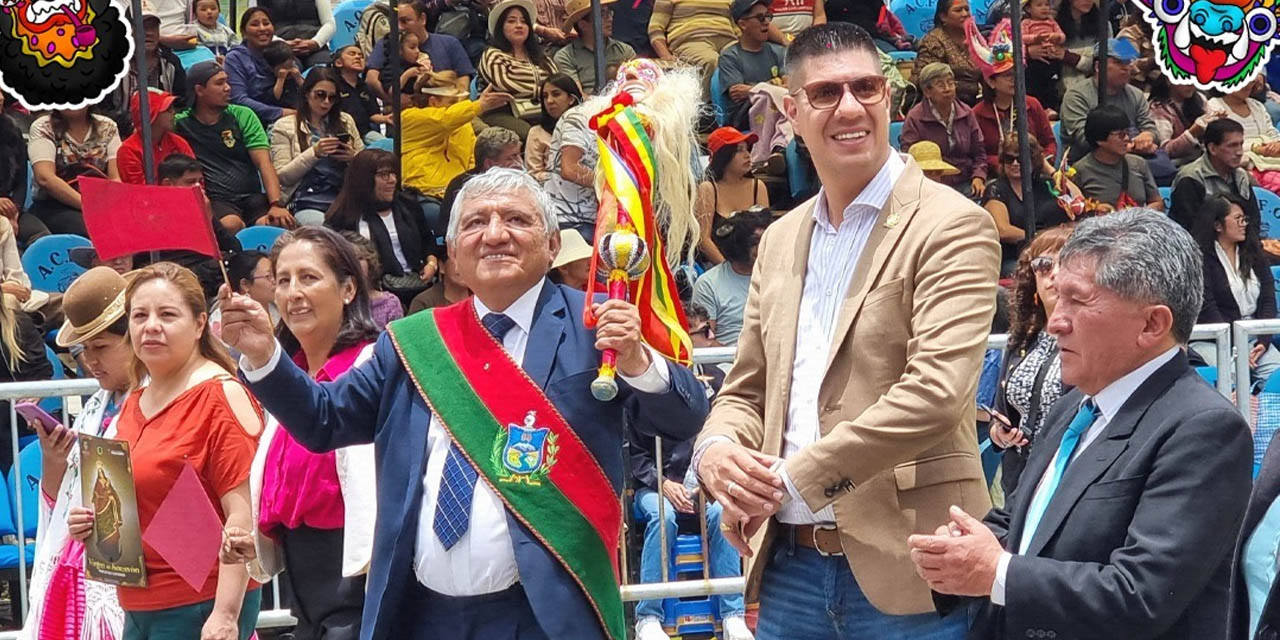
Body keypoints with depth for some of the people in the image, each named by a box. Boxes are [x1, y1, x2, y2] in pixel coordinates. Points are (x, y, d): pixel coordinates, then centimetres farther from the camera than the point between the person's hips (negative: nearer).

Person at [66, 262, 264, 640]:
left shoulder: (221, 395, -11)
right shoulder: (134, 404, 12)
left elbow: (242, 515, -17)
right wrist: (92, 523, 6)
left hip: (200, 606, -8)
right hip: (138, 608, 8)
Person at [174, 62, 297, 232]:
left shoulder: (243, 116, 12)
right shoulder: (181, 124, 8)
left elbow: (264, 163, 1)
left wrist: (277, 205, -16)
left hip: (252, 196, 2)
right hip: (214, 200, -2)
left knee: (279, 223, -31)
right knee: (230, 225, -36)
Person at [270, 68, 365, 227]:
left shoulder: (346, 121, 22)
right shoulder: (284, 126, 10)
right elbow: (282, 177, 0)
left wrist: (353, 158, -1)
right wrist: (314, 153, -12)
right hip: (307, 204, -4)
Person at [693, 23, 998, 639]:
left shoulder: (951, 226, -7)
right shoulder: (780, 239, 13)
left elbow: (936, 392, -19)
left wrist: (792, 480, -19)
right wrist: (717, 449, -7)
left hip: (903, 568, -5)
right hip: (788, 563, 6)